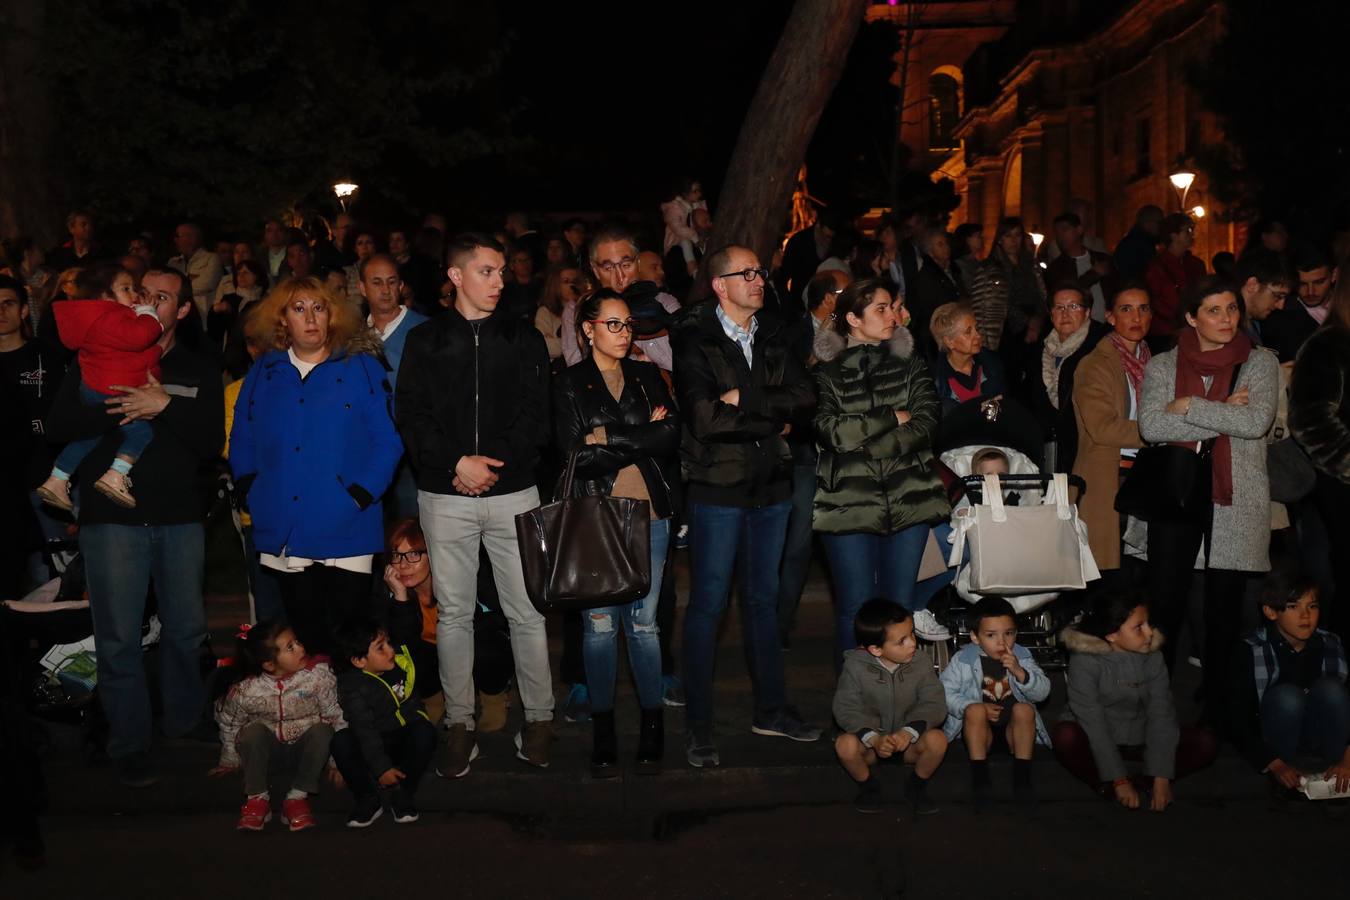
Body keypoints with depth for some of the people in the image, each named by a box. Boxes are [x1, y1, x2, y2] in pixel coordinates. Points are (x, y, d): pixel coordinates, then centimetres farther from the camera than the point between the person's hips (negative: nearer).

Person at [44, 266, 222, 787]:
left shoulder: (200, 370, 7)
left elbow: (212, 444, -4)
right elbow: (59, 426, -4)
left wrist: (165, 406, -16)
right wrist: (121, 410, -15)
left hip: (181, 516, 1)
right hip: (112, 516, -1)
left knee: (186, 629, 10)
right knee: (118, 637, 0)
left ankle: (187, 725, 29)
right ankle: (129, 745, 11)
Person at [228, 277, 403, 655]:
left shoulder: (361, 367, 0)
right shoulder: (264, 372, 10)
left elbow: (388, 440, -6)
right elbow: (242, 442, 13)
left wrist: (360, 495, -14)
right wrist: (254, 496, 1)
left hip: (346, 533, -3)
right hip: (285, 535, 3)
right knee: (304, 638, 13)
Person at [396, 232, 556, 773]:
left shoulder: (524, 338, 8)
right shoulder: (426, 340, 7)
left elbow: (536, 414, 1)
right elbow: (411, 415, -1)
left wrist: (495, 464, -10)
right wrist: (456, 463, -13)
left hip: (513, 492, 0)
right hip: (445, 496, 0)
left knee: (527, 611, 2)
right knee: (453, 612, 7)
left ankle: (539, 717, 15)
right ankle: (459, 723, 18)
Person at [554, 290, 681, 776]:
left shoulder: (648, 376, 12)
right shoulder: (570, 384, 2)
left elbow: (672, 435, -3)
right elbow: (578, 455, -10)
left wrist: (610, 438, -9)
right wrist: (643, 439, -6)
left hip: (649, 514, 2)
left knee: (644, 621, 4)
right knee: (600, 623, 1)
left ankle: (652, 722, 16)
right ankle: (602, 727, 13)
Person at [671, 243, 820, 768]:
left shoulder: (772, 337, 8)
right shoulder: (694, 341, -10)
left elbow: (804, 396, -4)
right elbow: (704, 417, -22)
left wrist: (745, 400, -16)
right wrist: (772, 414, -13)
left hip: (771, 485, 6)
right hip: (718, 487, -6)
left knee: (764, 598, 16)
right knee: (707, 604, 2)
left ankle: (771, 709, 29)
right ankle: (698, 724, 13)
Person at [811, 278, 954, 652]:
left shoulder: (909, 365, 12)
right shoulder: (826, 372, 4)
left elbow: (925, 424, -2)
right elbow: (831, 431, -11)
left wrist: (860, 440, -11)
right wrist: (892, 418, -6)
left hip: (907, 498, 3)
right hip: (849, 504, -2)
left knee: (899, 604, 7)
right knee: (856, 607, 1)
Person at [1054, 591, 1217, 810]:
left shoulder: (1153, 657, -9)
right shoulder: (1085, 660, -21)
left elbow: (1161, 715, -14)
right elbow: (1092, 721, -25)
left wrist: (1161, 778, -23)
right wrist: (1119, 780, -28)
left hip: (1140, 740, 4)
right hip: (1096, 741, -3)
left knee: (1205, 743, -16)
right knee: (1065, 737, -36)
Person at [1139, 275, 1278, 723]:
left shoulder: (1260, 362, 5)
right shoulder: (1162, 365, 7)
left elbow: (1257, 421, -12)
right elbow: (1152, 425, -9)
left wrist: (1190, 406, -10)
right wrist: (1224, 415, -11)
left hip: (1236, 500, 0)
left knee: (1225, 609, 6)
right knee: (1164, 602, 1)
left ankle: (1215, 709, 18)